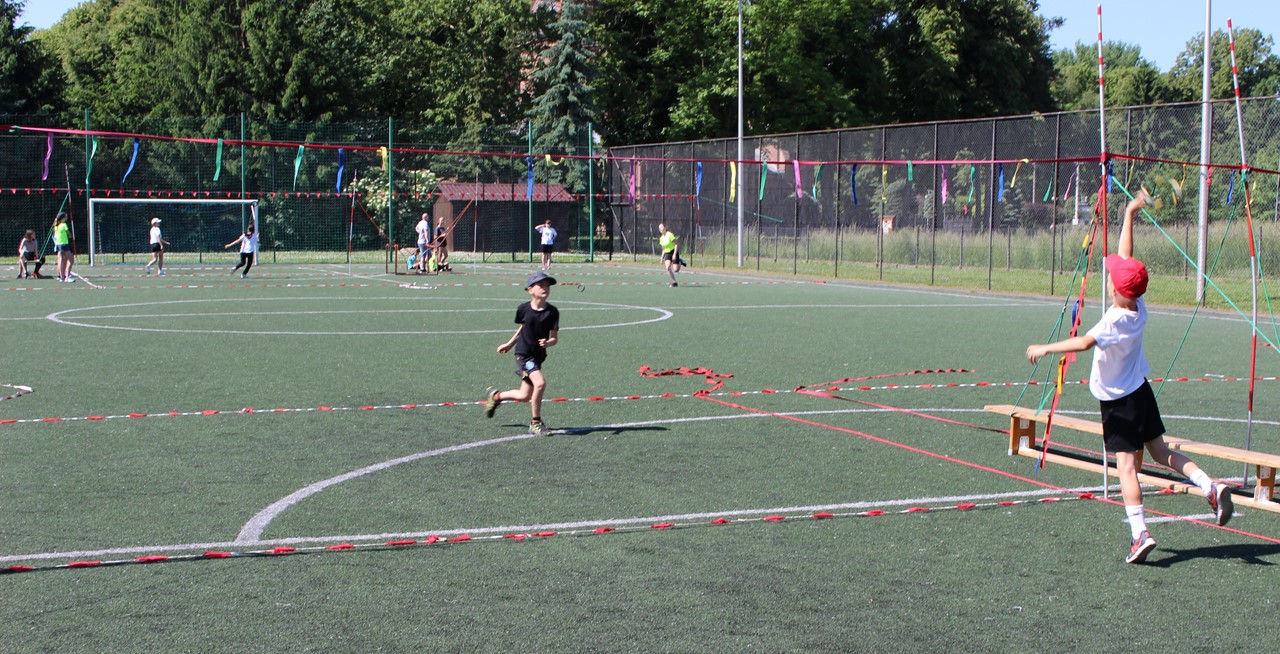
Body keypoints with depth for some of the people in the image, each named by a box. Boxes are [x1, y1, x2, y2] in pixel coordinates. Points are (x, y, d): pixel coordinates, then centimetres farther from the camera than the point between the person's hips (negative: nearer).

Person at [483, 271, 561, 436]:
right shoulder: (524, 309, -7)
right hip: (523, 353, -4)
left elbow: (555, 338, -2)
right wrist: (509, 344, 21)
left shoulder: (552, 312, -4)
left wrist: (548, 343, -24)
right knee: (540, 382, -25)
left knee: (524, 396, 8)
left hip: (538, 355, 4)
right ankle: (536, 423, -10)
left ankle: (495, 395, 38)